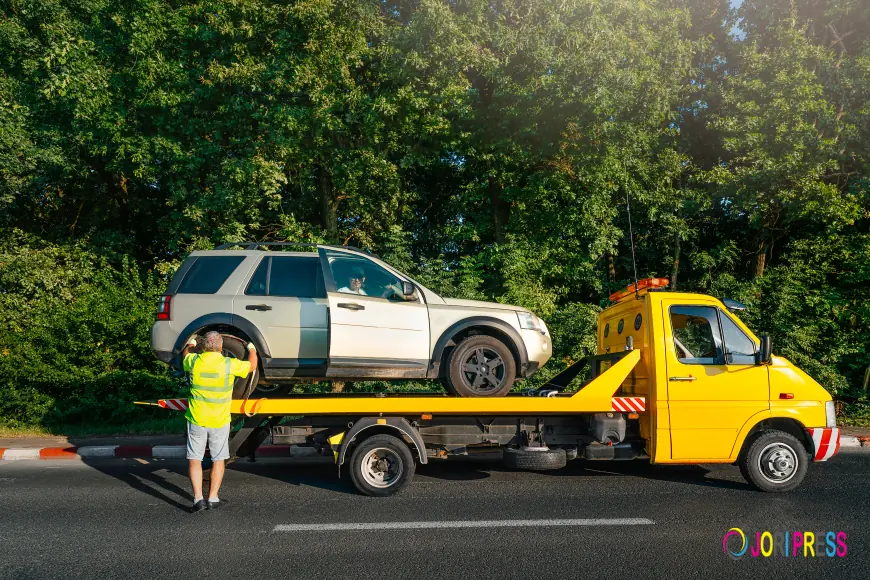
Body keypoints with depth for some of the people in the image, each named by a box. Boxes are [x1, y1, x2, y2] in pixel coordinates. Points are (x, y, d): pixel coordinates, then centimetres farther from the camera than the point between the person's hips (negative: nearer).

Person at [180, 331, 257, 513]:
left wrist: (189, 344, 40)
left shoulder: (194, 361, -6)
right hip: (219, 421, -1)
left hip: (196, 419, 1)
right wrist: (252, 349, 25)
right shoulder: (230, 364, -12)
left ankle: (198, 498, 1)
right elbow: (252, 365, 6)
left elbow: (184, 356, 19)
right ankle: (213, 498, 14)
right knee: (218, 459, 13)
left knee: (194, 458, 9)